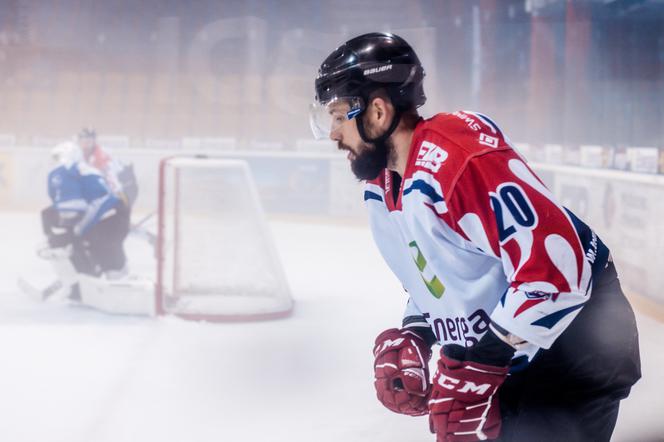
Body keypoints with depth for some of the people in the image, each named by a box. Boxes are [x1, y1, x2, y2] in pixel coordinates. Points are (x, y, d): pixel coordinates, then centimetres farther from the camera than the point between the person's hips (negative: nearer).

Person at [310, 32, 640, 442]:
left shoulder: (461, 158, -27)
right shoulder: (380, 190, 4)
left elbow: (555, 267, -31)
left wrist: (478, 367, -27)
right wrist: (410, 339, 1)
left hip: (577, 343, -9)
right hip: (507, 359, 9)